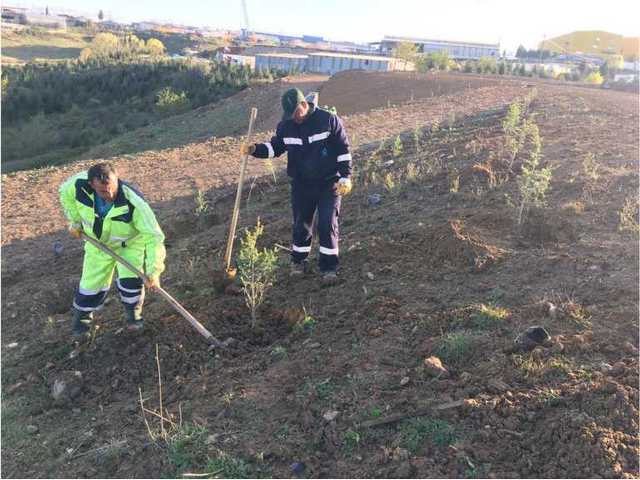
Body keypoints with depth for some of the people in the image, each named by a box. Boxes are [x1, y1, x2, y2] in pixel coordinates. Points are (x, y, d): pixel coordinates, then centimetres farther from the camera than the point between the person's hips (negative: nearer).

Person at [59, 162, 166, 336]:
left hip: (131, 243, -3)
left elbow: (154, 237, -37)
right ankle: (82, 315, 40)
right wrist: (75, 221, -1)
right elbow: (65, 193, -4)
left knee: (130, 280, -17)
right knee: (92, 284, 8)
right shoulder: (80, 184, -30)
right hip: (98, 243, 3)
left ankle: (134, 314, 14)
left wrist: (153, 272, -40)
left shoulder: (134, 203, -41)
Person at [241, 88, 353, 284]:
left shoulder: (329, 120, -12)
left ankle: (329, 267, 9)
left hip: (329, 184, -3)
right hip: (301, 185, 3)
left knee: (328, 225, -3)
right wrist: (254, 149, -10)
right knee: (301, 225, 11)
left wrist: (345, 177, -10)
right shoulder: (286, 126, -2)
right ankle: (298, 261, 30)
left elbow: (343, 149, -8)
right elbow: (274, 147, 8)